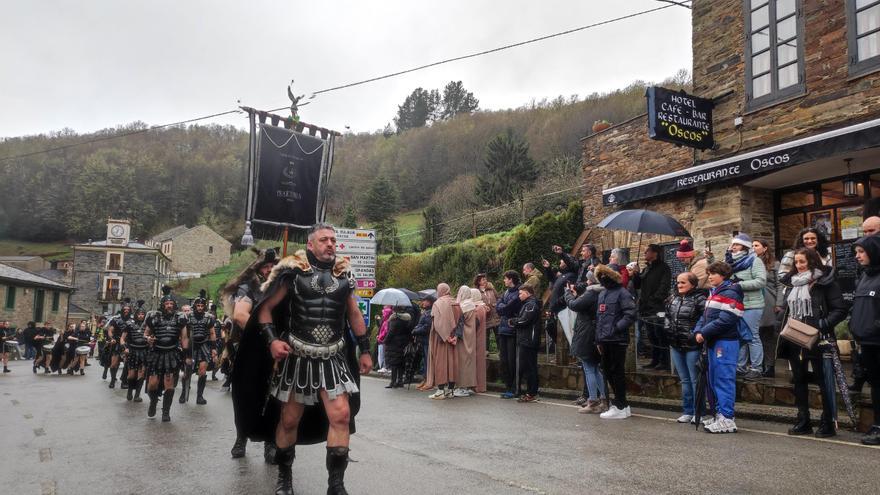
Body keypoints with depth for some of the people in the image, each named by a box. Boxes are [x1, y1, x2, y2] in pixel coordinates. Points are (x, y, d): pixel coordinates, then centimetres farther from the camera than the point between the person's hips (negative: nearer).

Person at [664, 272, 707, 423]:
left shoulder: (699, 299, -12)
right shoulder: (673, 299, 11)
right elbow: (668, 317, 22)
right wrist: (668, 331, 10)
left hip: (692, 346, -7)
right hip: (676, 346, 7)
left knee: (695, 380, 1)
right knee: (684, 380, 15)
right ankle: (687, 411, 23)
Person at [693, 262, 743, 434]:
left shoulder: (729, 293, -11)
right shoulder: (713, 292, 18)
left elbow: (725, 320, -21)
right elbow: (705, 315, 17)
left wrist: (704, 333, -16)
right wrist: (698, 331, 0)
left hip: (725, 342, -10)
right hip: (713, 342, 10)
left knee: (724, 379, -7)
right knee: (713, 380, 14)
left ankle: (727, 419, -3)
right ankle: (718, 414, 23)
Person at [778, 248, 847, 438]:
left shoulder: (825, 282, -6)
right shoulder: (791, 283, 12)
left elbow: (840, 310, -10)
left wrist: (822, 325, -21)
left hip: (818, 340, -6)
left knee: (824, 381, 2)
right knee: (799, 381, 11)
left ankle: (828, 424, 11)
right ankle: (803, 422, 21)